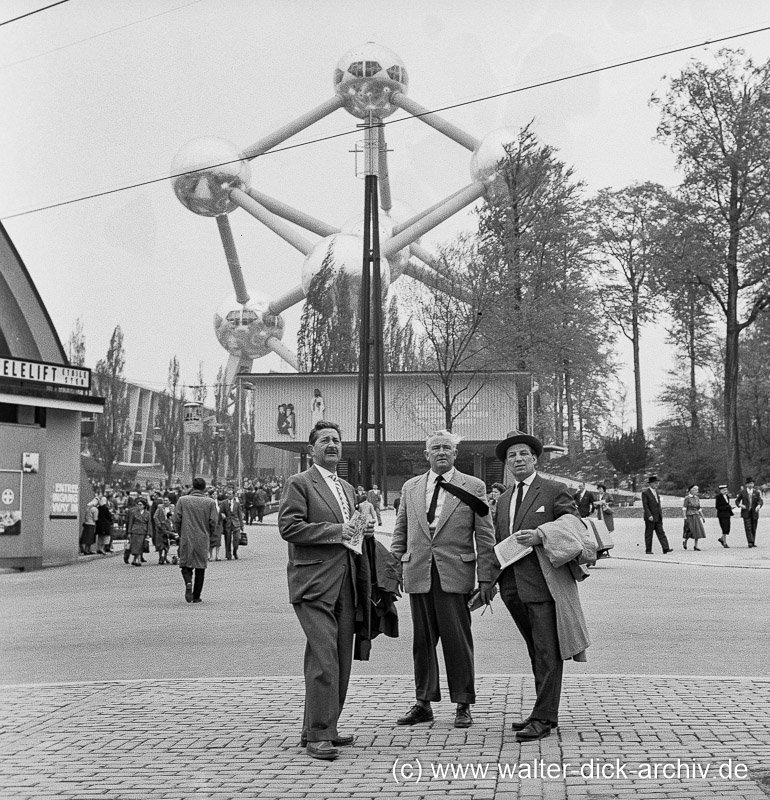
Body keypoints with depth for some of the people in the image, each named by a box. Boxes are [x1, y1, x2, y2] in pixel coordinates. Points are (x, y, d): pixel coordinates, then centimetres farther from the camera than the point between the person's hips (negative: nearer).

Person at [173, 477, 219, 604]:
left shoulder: (182, 500, -1)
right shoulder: (210, 502, -2)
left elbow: (176, 520, -3)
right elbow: (213, 522, -6)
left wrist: (180, 534, 13)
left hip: (186, 538, 0)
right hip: (203, 540, 0)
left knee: (185, 565, 12)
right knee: (200, 567, 11)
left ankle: (188, 582, -17)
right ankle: (196, 596, 13)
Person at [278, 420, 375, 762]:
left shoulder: (347, 488, 22)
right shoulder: (299, 483, -2)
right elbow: (289, 526, -13)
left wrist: (362, 531, 8)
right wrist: (336, 531, -16)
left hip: (345, 585, 8)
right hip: (314, 583, -8)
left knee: (341, 660, 9)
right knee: (323, 659, -13)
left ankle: (321, 728, 20)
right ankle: (317, 736, -7)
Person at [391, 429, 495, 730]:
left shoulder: (473, 487, 3)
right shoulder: (410, 487, 13)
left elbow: (485, 537, 2)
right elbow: (400, 533, 17)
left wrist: (485, 579, -3)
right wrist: (394, 568, 8)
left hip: (455, 574, -3)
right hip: (418, 574, 3)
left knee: (458, 640, 0)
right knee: (422, 640, 8)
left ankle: (463, 705, 12)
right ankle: (423, 703, 19)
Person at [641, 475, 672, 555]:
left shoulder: (656, 491, 14)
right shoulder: (645, 493, -10)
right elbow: (645, 505, -15)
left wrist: (661, 514, 15)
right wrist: (649, 515, -22)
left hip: (658, 518, 7)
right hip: (650, 517, -7)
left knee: (661, 533, 0)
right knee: (649, 534, 1)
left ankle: (665, 549, -6)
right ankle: (648, 550, 7)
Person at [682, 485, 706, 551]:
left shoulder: (697, 498, 11)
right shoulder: (687, 498, -8)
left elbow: (699, 509, 18)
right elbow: (684, 507, -11)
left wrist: (702, 517, 16)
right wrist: (684, 517, -19)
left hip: (696, 516, 6)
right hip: (689, 516, -6)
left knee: (698, 530, -1)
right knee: (691, 531, -7)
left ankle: (695, 546, 5)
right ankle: (685, 541, 20)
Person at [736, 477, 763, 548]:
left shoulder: (756, 492, 7)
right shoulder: (742, 492, 5)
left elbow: (760, 500, -4)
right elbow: (737, 501, 10)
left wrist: (758, 506, -25)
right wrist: (740, 505, -11)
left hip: (754, 513, 2)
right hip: (746, 513, -2)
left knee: (753, 528, 7)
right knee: (748, 527, -14)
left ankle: (753, 543, 17)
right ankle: (750, 542, -21)